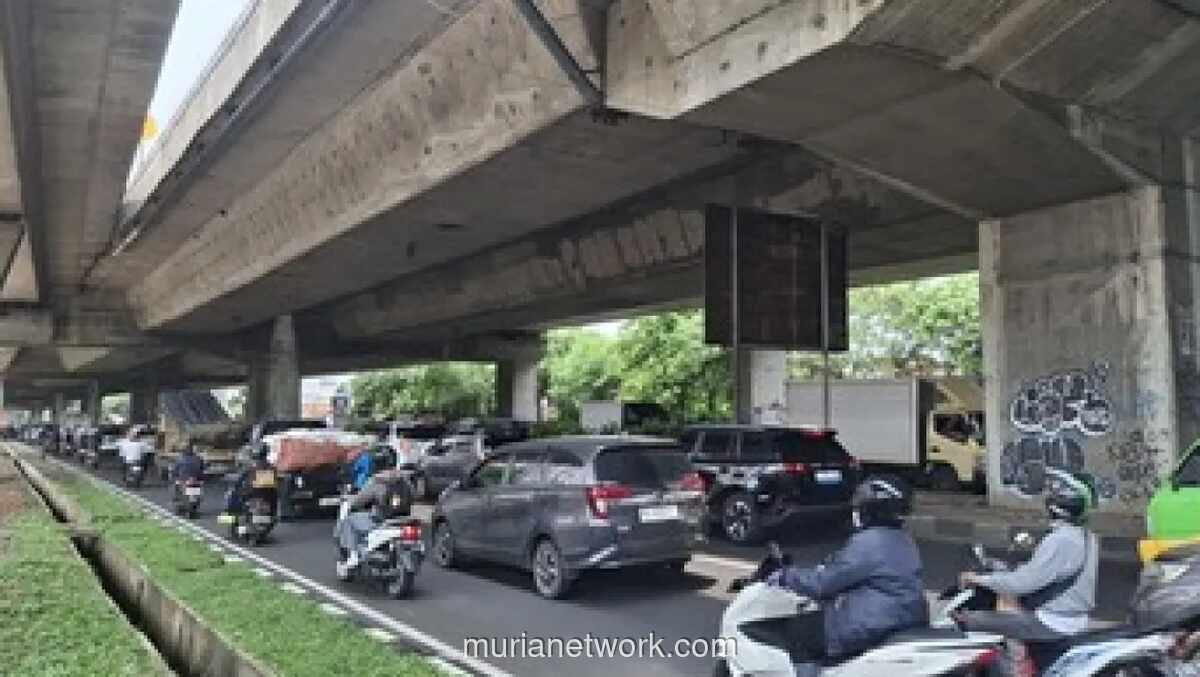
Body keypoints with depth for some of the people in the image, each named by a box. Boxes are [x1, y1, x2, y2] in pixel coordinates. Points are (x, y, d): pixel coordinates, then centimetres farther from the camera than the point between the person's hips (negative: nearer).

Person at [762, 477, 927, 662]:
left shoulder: (868, 543, -20)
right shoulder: (903, 540, 11)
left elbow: (825, 582, -18)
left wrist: (786, 576, -6)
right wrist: (825, 568, 26)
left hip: (876, 624, -10)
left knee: (798, 630, 0)